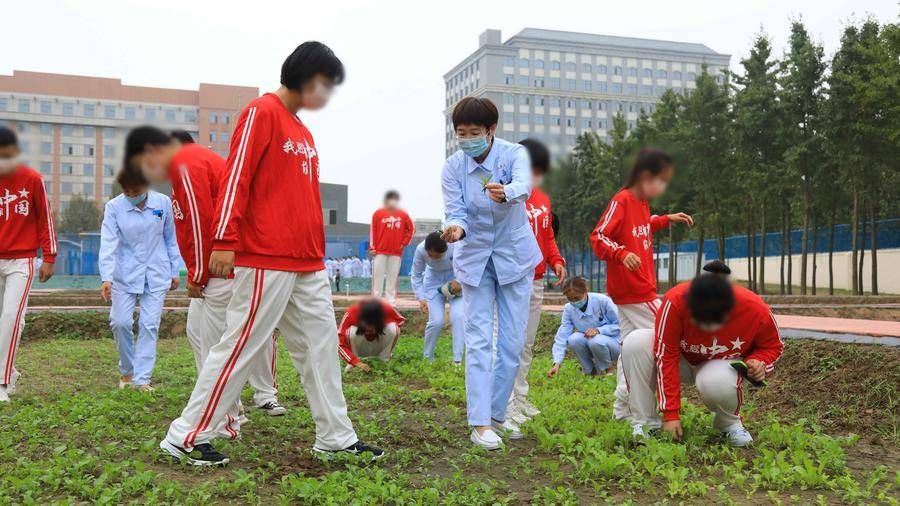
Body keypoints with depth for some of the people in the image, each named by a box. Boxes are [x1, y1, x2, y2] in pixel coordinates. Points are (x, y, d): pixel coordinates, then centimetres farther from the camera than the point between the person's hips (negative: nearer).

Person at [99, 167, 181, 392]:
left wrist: (175, 271, 8)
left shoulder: (163, 203, -4)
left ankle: (142, 379, 4)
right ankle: (126, 371, 21)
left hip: (156, 275, 0)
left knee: (149, 325, -2)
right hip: (125, 274, 0)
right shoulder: (113, 207, -7)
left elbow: (171, 238, 6)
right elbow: (108, 243, -15)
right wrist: (106, 278, -25)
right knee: (120, 322, -3)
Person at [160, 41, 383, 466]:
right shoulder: (262, 112, -6)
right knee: (240, 347, -4)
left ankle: (336, 438, 17)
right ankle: (186, 437, 8)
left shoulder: (303, 132, 20)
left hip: (308, 264, 9)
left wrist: (318, 252, 20)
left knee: (321, 346, 9)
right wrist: (224, 240, -20)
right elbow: (236, 177, -14)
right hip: (266, 260, -9)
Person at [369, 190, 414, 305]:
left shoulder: (403, 215, 4)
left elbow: (411, 229, 13)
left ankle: (391, 303, 8)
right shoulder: (378, 213, 0)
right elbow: (373, 231, 0)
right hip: (380, 251, -1)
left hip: (396, 252, 2)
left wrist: (404, 242, 6)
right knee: (378, 277, 1)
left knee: (392, 278, 4)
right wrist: (372, 247, -4)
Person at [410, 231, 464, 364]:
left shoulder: (457, 247, -31)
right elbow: (416, 275, -9)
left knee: (458, 316, -20)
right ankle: (427, 357, 13)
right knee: (436, 321, -11)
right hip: (434, 282, 1)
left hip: (455, 280, 0)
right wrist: (421, 298, -14)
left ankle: (457, 360, -12)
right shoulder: (421, 250, -26)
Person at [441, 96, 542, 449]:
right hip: (474, 258, 0)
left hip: (514, 255, 0)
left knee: (512, 342, 4)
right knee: (479, 340, -5)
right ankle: (479, 423, -4)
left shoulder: (514, 153, -15)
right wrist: (456, 228, -39)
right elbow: (456, 212, -15)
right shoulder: (452, 168, -9)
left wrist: (505, 193, -60)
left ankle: (496, 413, 20)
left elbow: (524, 184, -36)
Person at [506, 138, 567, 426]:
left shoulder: (543, 199, 13)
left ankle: (520, 396, 27)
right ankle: (506, 403, 1)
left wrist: (556, 260, 5)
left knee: (527, 344, 16)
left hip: (536, 281, 8)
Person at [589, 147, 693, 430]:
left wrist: (667, 220, 25)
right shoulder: (621, 201, -16)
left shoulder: (642, 203, 12)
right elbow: (598, 238, -23)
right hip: (636, 292, -10)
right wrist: (622, 253, -38)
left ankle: (623, 409, 18)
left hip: (627, 292, 10)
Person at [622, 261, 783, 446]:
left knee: (716, 382, -39)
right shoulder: (674, 302, -33)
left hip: (722, 364, -1)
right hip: (683, 359, 1)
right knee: (635, 343, -29)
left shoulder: (755, 309, -28)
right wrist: (671, 414, -27)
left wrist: (759, 363, -28)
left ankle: (730, 424, -3)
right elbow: (666, 357, -27)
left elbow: (773, 346, -5)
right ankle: (646, 424, -17)